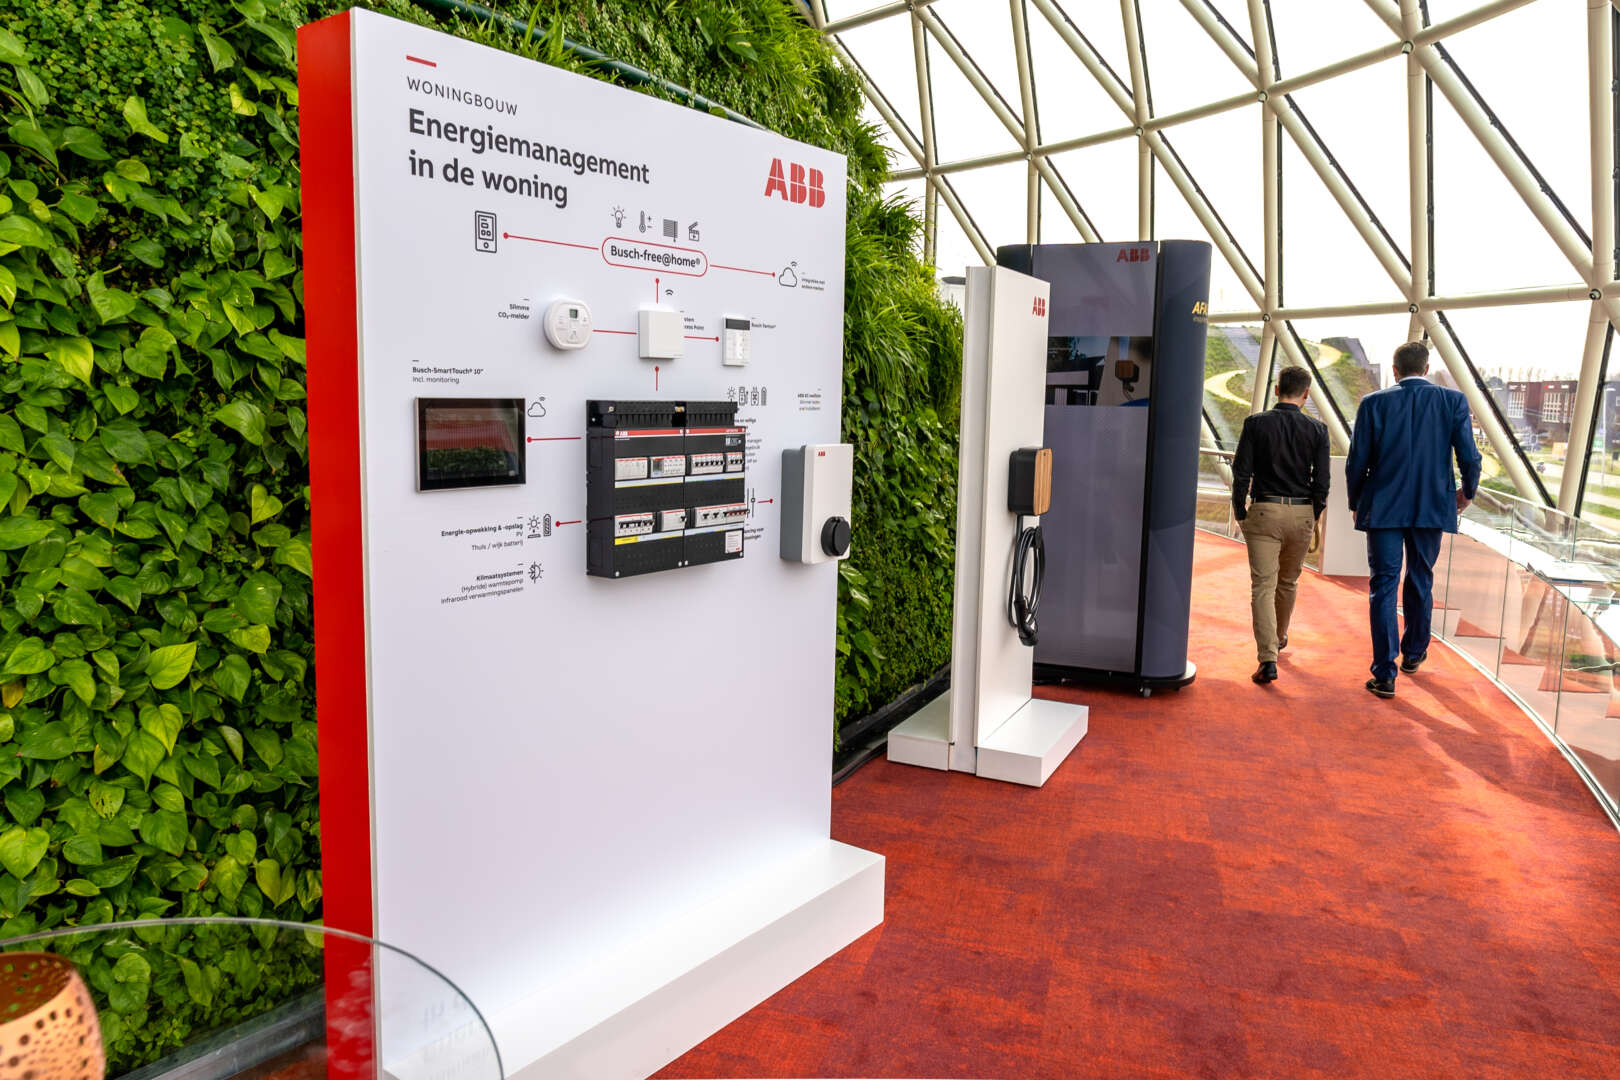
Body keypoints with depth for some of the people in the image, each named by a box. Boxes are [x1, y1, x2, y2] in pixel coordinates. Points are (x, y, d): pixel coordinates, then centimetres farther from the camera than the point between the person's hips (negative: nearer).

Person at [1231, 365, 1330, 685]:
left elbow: (1242, 472, -7)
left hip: (1264, 512, -2)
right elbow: (1321, 482, -1)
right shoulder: (1317, 430, 0)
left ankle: (1268, 659, -13)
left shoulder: (1255, 423, -5)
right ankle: (1279, 636, 43)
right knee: (1288, 581, 22)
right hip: (1302, 514, 3)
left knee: (1263, 586, -3)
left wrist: (1240, 513, 4)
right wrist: (1312, 518, 13)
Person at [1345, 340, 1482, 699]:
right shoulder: (1453, 401, -1)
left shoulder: (1374, 403, -4)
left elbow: (1357, 462, -4)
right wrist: (1467, 491, 16)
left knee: (1383, 586, 1)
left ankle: (1385, 674, -3)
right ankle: (1414, 653, 37)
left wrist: (1356, 503, 11)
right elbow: (1470, 457, -3)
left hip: (1384, 508, -2)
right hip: (1432, 508, 2)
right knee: (1420, 580, 20)